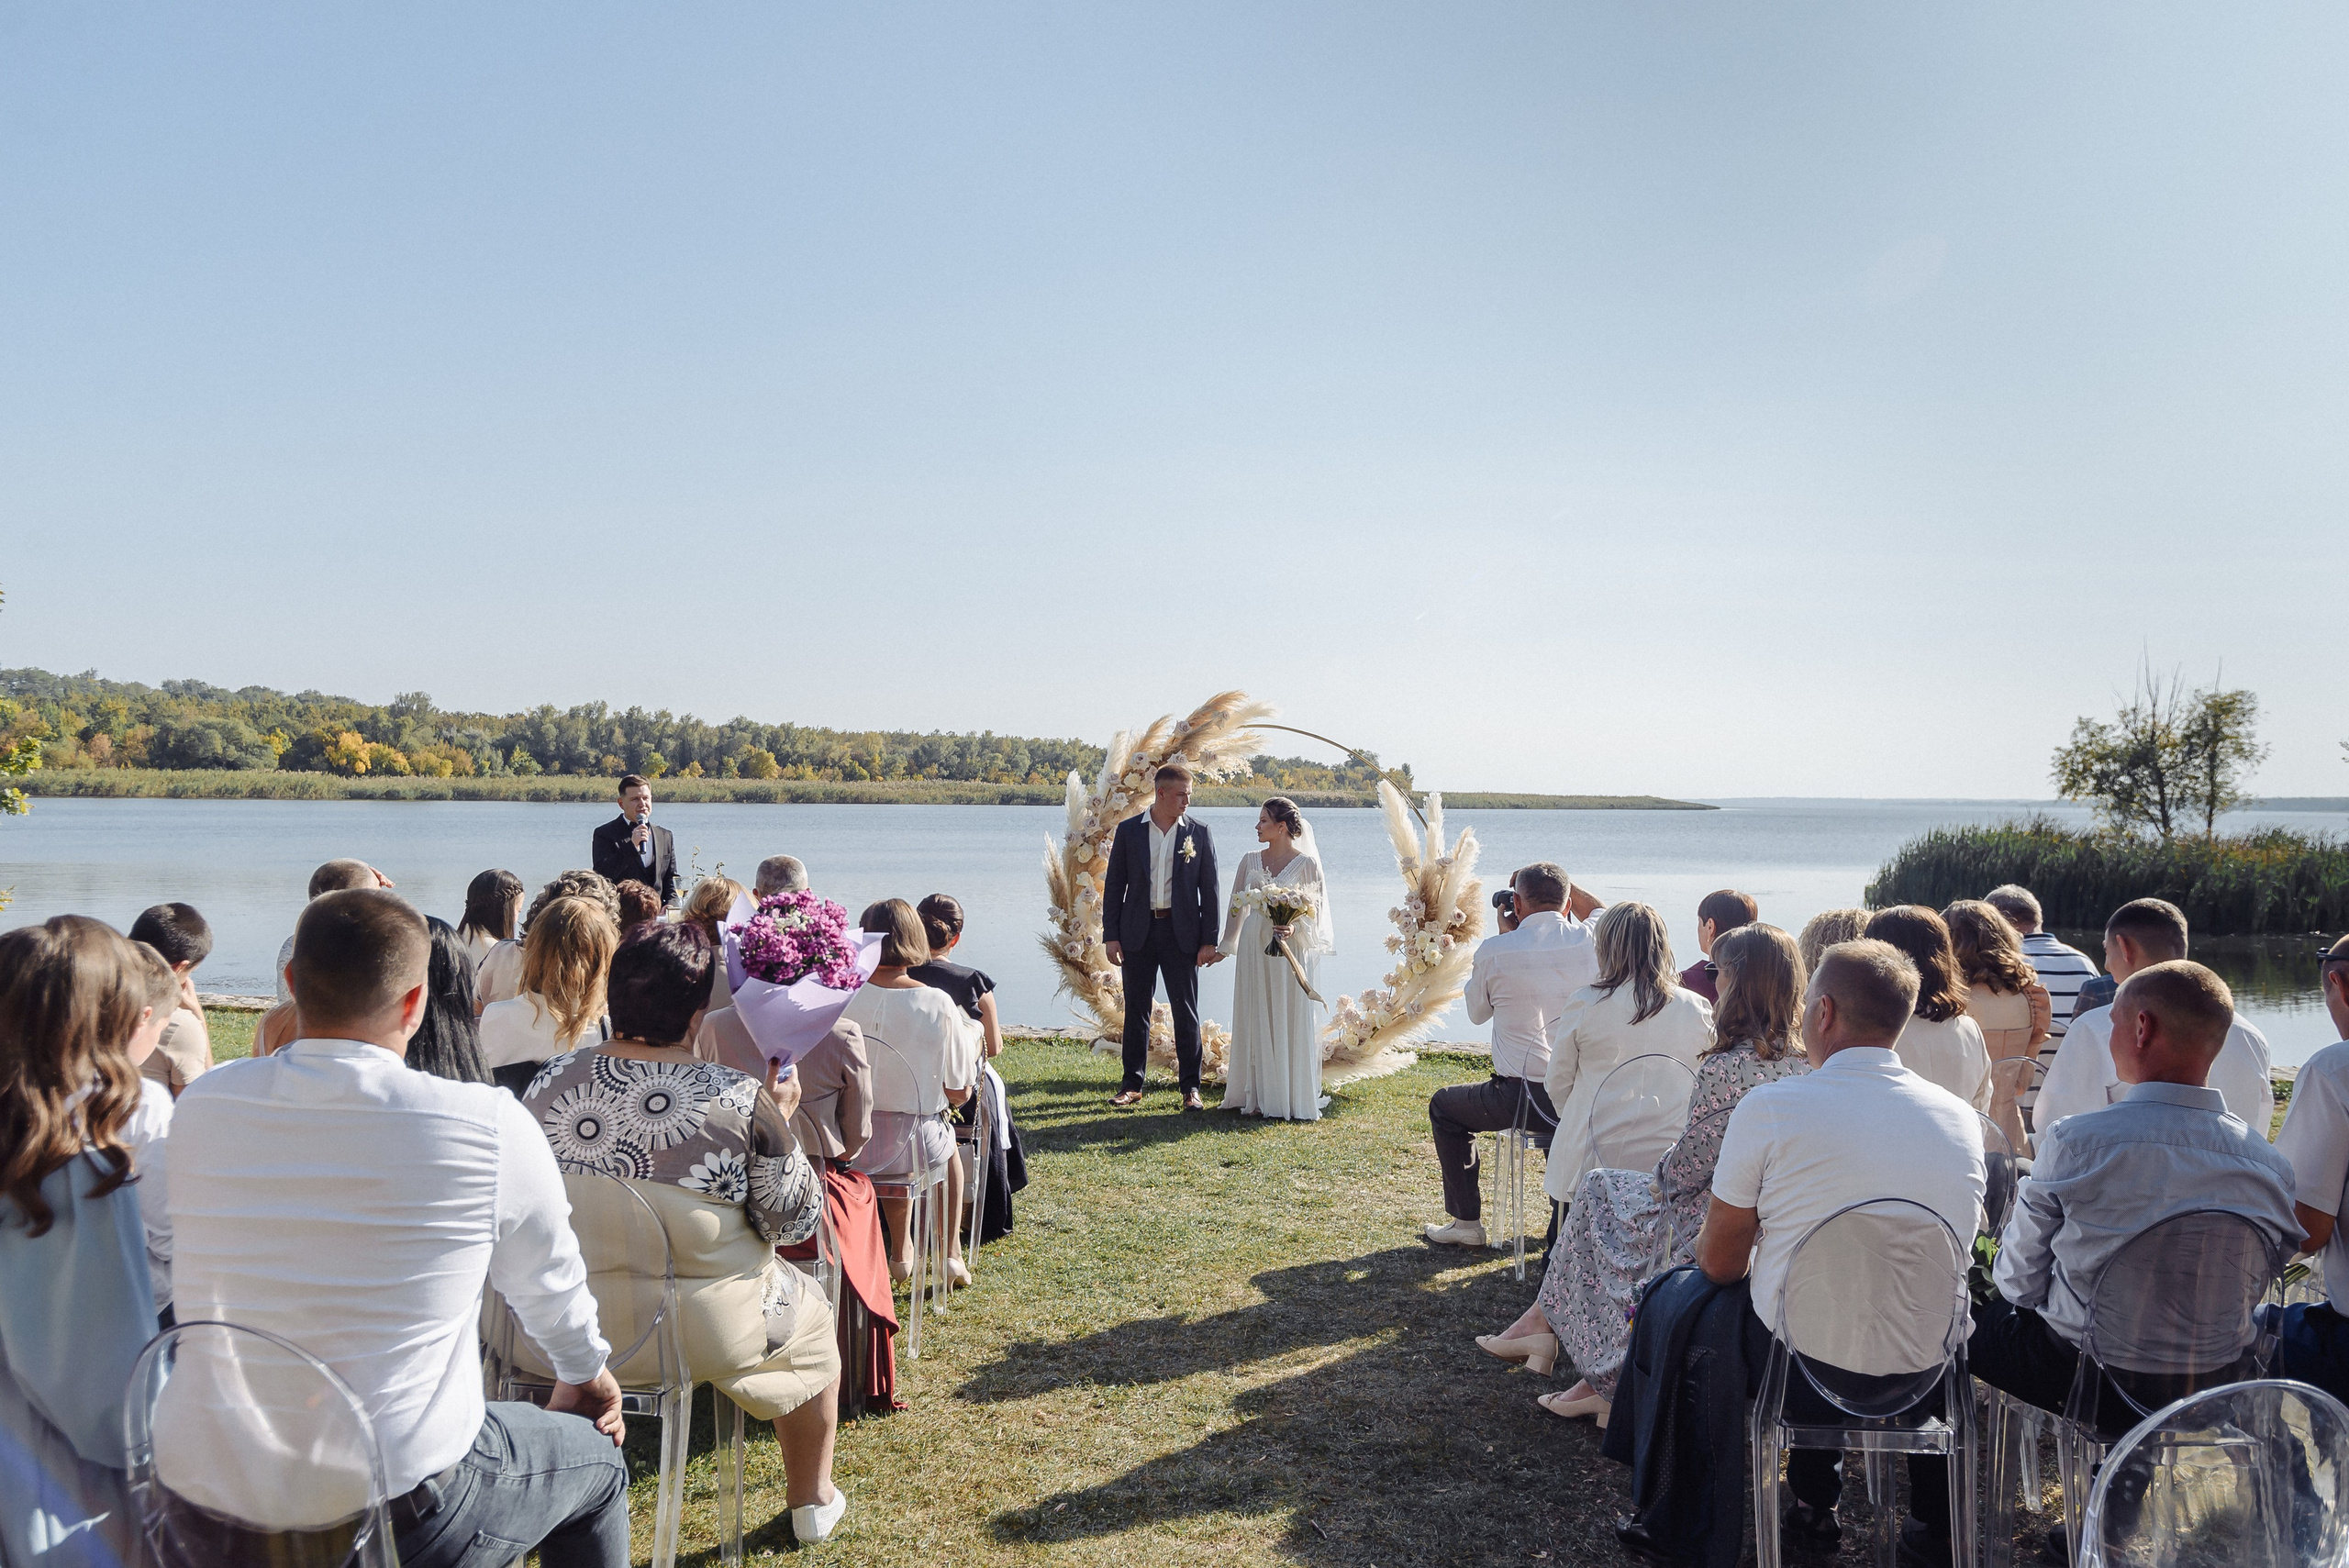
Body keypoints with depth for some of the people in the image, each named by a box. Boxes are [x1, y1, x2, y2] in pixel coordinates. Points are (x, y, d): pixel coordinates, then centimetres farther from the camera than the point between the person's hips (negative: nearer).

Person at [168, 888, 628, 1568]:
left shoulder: (199, 1108, -6)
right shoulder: (490, 1127, -19)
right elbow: (549, 1286, -1)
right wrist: (586, 1374, 22)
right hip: (407, 1512, -5)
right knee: (598, 1460, 24)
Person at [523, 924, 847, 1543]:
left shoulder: (550, 1082, -10)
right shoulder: (739, 1099, -20)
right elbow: (792, 1219, -10)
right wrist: (779, 1125, 1)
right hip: (702, 1331, -3)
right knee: (810, 1313, 26)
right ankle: (812, 1503, 40)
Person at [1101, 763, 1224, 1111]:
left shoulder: (1199, 832, 1)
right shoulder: (1129, 830, 2)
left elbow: (1210, 889, 2)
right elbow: (1114, 885, 5)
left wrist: (1210, 940, -3)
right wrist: (1111, 935, -1)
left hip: (1181, 934, -1)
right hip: (1138, 933, 1)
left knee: (1186, 1012, 2)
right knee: (1136, 1010, 7)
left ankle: (1190, 1087, 11)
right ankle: (1132, 1085, 17)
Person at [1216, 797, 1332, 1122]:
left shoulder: (1306, 863, -4)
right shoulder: (1250, 860, 7)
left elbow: (1315, 910, -3)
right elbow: (1236, 905, 15)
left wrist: (1294, 929, -20)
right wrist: (1224, 945, 17)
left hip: (1290, 951, -3)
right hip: (1254, 948, 4)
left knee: (1291, 1021, 0)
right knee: (1255, 1020, 5)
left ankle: (1293, 1098, 9)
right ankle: (1258, 1097, 13)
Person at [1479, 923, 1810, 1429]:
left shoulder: (1725, 1068, -26)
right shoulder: (1803, 1064, -1)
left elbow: (1688, 1167, -18)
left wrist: (1658, 1177, 4)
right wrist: (1668, 1174, 16)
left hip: (1709, 1239, -7)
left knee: (1597, 1189, 18)